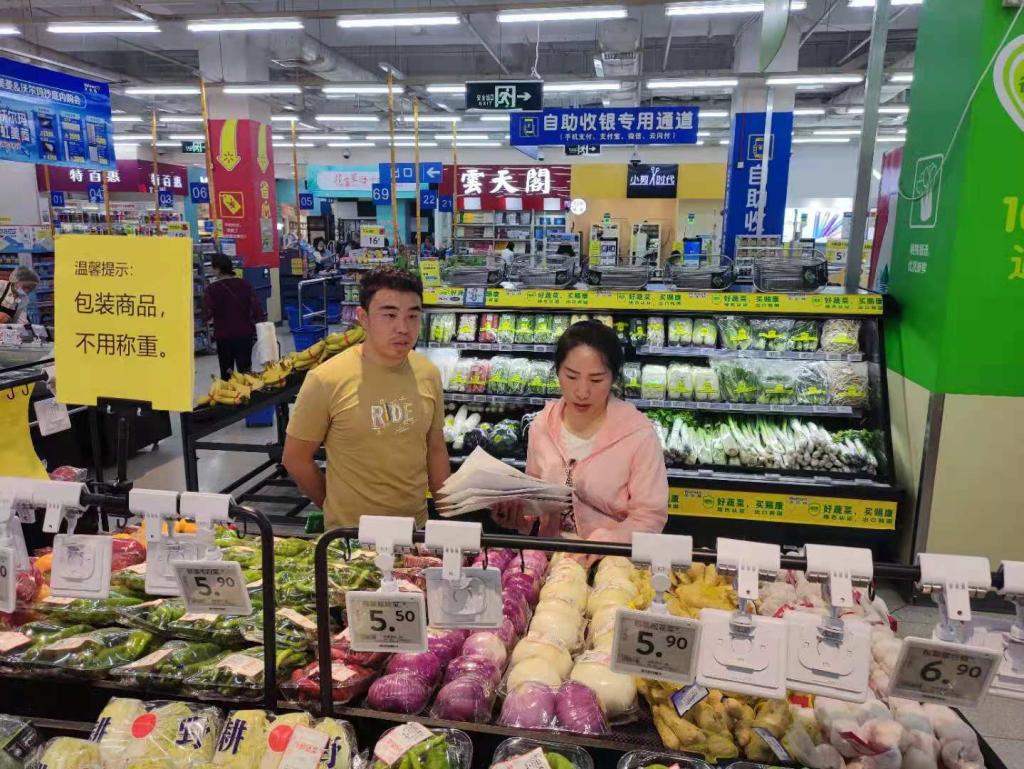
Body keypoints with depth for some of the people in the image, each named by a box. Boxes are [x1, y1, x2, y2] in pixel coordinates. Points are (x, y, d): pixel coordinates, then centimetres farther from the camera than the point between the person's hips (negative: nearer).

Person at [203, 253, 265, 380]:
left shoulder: (212, 288, -10)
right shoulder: (245, 284, -1)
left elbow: (207, 316, -11)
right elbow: (257, 310, -5)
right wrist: (253, 327, 6)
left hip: (223, 336, -2)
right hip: (245, 334, 2)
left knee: (226, 373, 10)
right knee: (245, 371, 10)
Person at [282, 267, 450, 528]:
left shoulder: (429, 374, -5)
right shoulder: (326, 380, -18)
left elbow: (435, 449, 5)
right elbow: (296, 458, -8)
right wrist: (336, 509, 0)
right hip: (350, 534, -4)